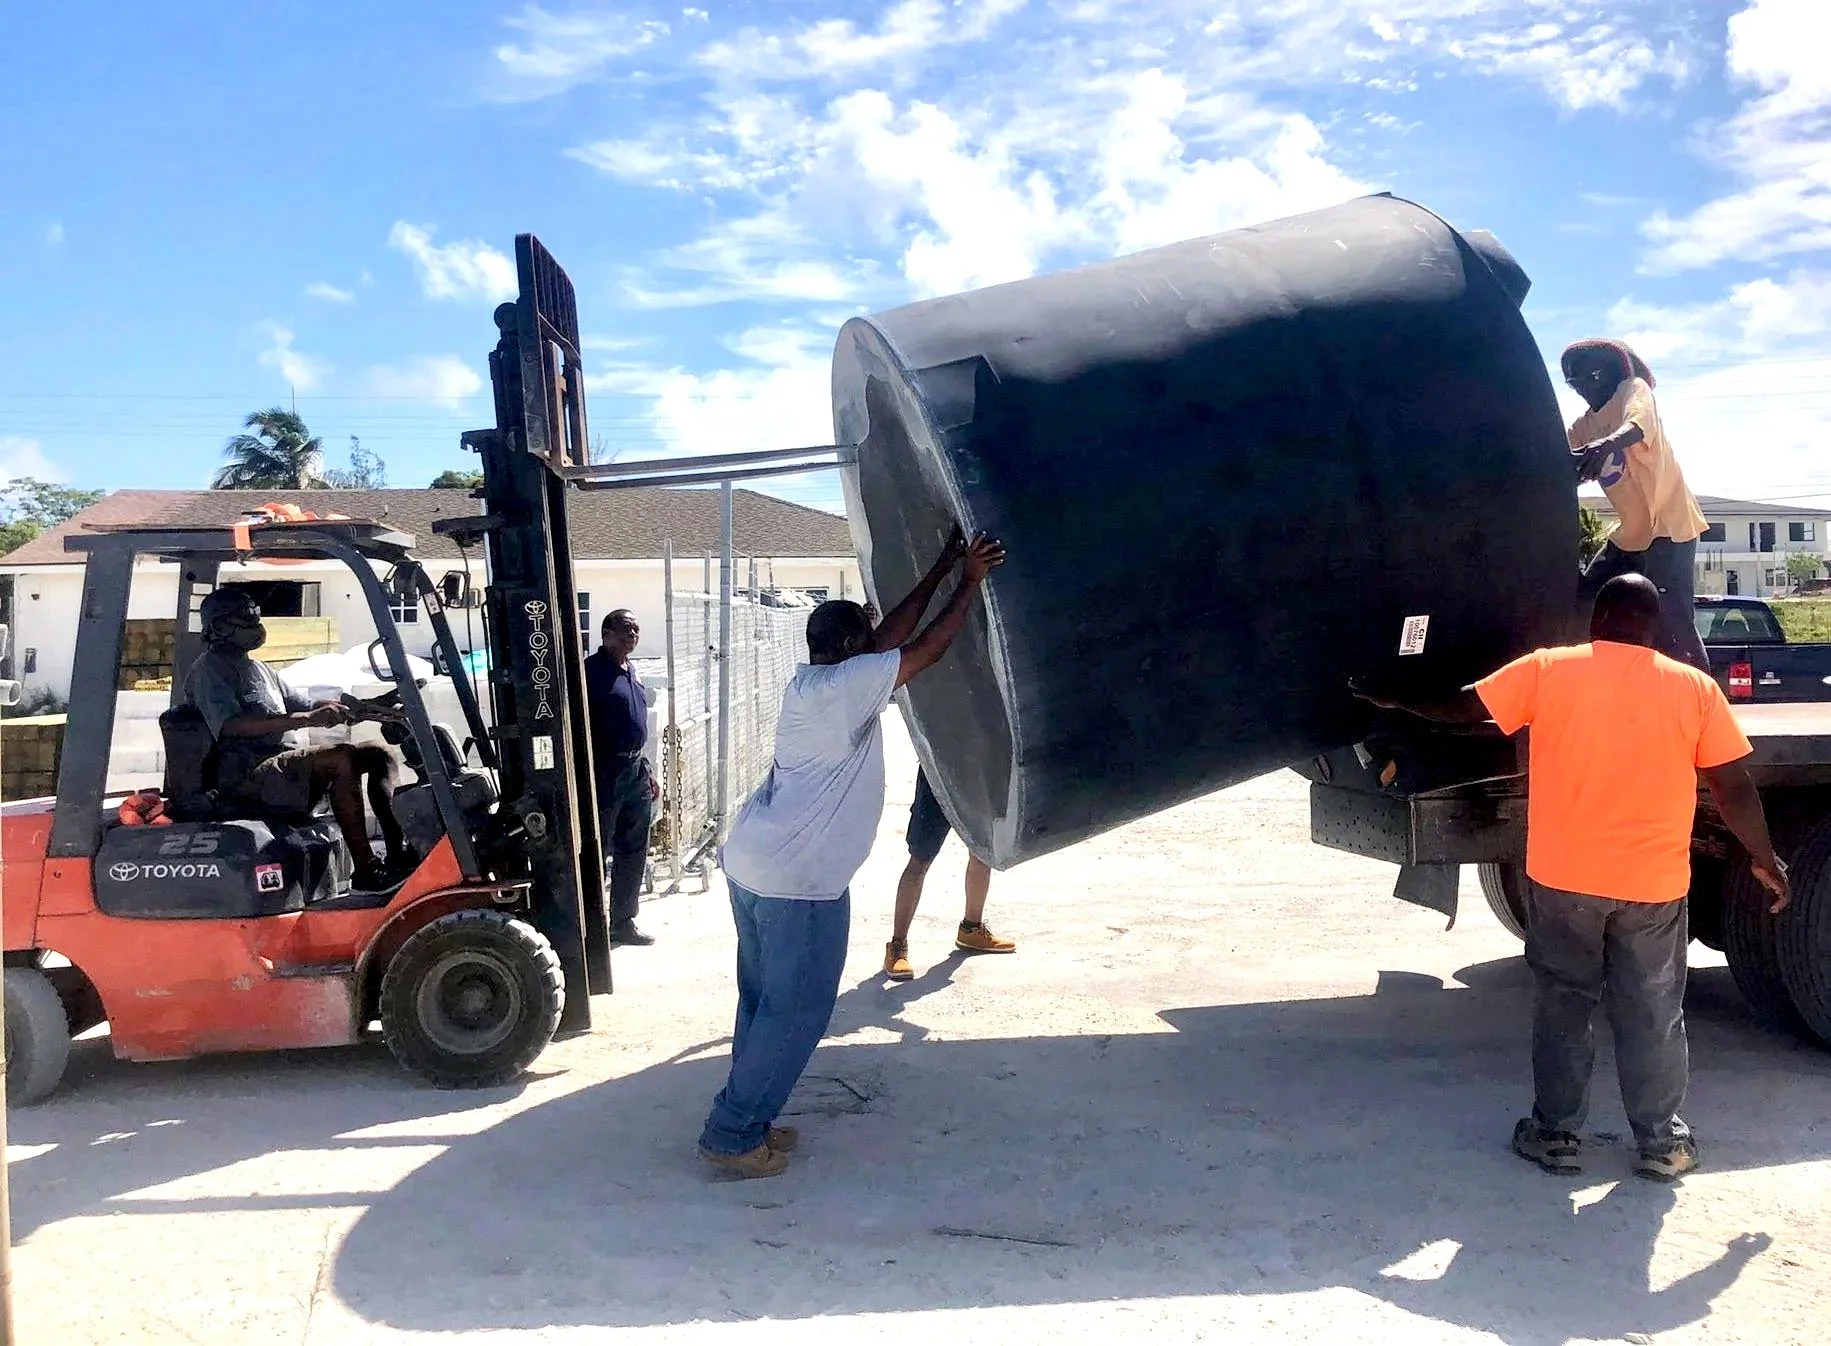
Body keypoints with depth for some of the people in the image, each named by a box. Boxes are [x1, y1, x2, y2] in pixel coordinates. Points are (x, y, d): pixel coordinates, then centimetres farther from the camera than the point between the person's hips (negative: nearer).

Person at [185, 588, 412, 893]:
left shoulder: (257, 668, 29)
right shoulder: (210, 668, -1)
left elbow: (301, 706, 28)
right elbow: (233, 725, -18)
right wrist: (307, 720, -25)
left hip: (290, 766, 9)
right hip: (248, 774, -9)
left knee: (379, 755, -4)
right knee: (341, 757, -31)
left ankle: (399, 854, -20)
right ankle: (365, 871, -34)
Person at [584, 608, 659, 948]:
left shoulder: (630, 672, 16)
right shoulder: (592, 670, -11)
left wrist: (646, 770, 21)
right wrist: (589, 777, -23)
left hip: (634, 773, 9)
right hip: (604, 774, -9)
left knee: (633, 855, 15)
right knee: (596, 854, -3)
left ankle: (623, 922, 26)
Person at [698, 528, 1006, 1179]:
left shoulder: (811, 682, 13)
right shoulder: (843, 687, -15)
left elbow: (892, 635, 19)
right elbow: (925, 649, -12)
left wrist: (939, 571, 21)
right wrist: (971, 581, -2)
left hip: (752, 862, 10)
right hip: (799, 879, -10)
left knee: (764, 1000, 16)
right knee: (797, 1010, 1)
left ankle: (746, 1121, 24)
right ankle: (732, 1136, 8)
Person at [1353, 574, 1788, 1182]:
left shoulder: (1549, 670, -5)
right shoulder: (1694, 686, -1)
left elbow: (1463, 707, 0)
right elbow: (1734, 787, 0)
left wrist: (1395, 701, 17)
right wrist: (1765, 861, 13)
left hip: (1563, 880, -1)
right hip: (1654, 883, 1)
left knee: (1563, 1007, 12)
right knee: (1653, 1015, 14)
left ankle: (1556, 1133, 18)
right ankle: (1661, 1141, 23)